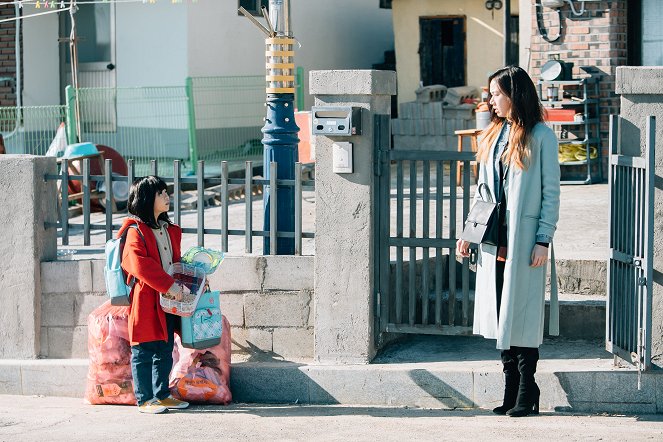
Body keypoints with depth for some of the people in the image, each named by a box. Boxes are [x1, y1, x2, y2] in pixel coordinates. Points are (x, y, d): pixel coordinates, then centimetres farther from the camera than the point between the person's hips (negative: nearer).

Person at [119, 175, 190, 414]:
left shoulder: (170, 230, 17)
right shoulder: (135, 232, -11)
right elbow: (140, 265, -21)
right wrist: (169, 286, -24)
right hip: (146, 300, -8)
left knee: (165, 352, 13)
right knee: (144, 352, -1)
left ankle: (162, 394, 22)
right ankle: (145, 399, 4)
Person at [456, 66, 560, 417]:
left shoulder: (540, 137, -4)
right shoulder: (492, 135, 14)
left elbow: (551, 192, -7)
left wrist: (543, 240, -12)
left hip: (523, 239, -6)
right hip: (494, 239, 6)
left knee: (522, 317, -4)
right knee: (501, 316, 7)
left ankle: (526, 394, 4)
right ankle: (511, 391, 13)